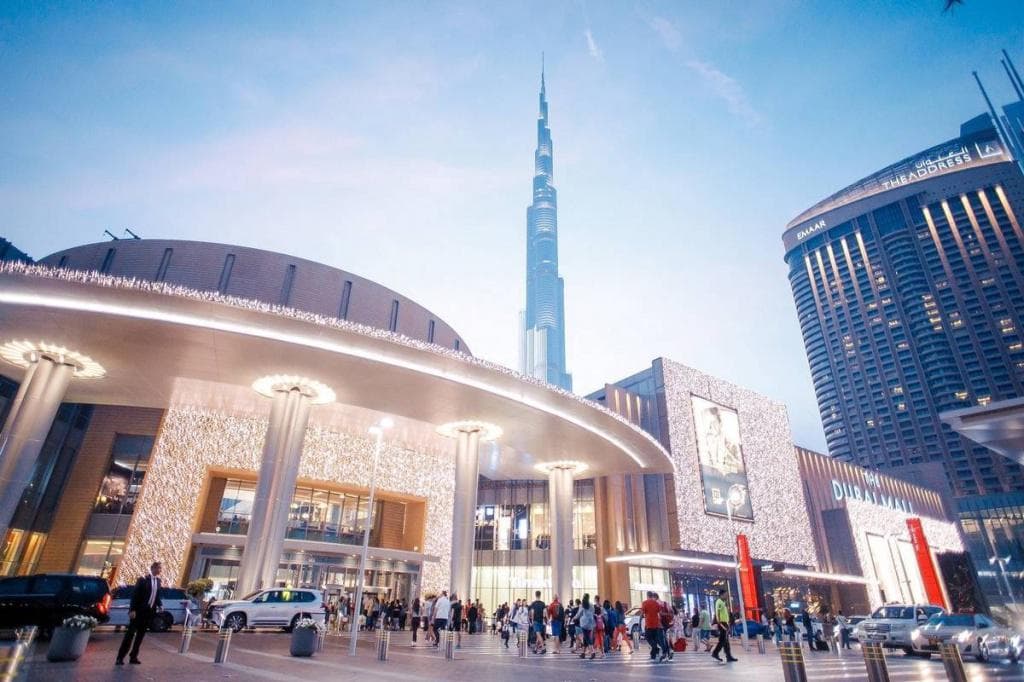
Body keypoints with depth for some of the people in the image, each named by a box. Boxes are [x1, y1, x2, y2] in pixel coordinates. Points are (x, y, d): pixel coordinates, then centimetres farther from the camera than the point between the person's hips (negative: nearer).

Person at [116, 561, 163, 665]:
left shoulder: (158, 581, 8)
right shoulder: (143, 579, -9)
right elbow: (135, 595, -11)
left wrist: (159, 605, 0)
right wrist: (132, 610, -16)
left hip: (149, 612, 6)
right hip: (139, 610, -6)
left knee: (141, 634, 10)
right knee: (130, 633, -3)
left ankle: (133, 657, 17)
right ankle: (120, 657, 3)